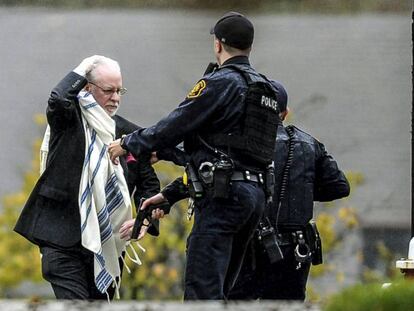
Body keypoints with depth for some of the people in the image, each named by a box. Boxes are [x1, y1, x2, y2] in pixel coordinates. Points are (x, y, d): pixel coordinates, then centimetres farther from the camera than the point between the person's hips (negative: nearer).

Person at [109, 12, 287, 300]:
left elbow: (174, 127, -8)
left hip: (223, 196, -9)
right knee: (216, 291, 12)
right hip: (256, 194, 9)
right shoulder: (268, 89, 20)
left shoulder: (221, 83, -7)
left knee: (201, 289, -15)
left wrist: (127, 144, 8)